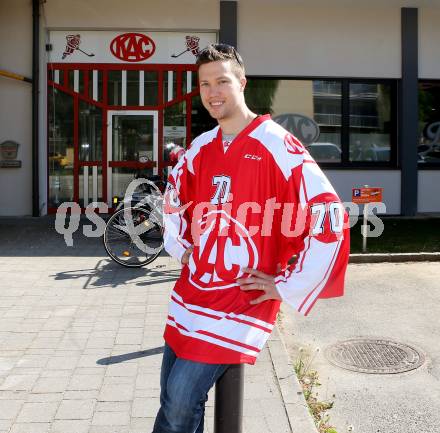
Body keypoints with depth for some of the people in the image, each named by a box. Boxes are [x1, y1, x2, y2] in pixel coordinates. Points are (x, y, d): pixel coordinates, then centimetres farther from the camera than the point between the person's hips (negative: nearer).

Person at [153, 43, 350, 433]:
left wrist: (286, 285, -14)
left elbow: (329, 216, -19)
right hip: (191, 292, 7)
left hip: (241, 300, -7)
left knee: (181, 401, -9)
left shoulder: (277, 146, -14)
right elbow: (175, 195, 28)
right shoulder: (201, 148, 8)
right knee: (172, 397, 14)